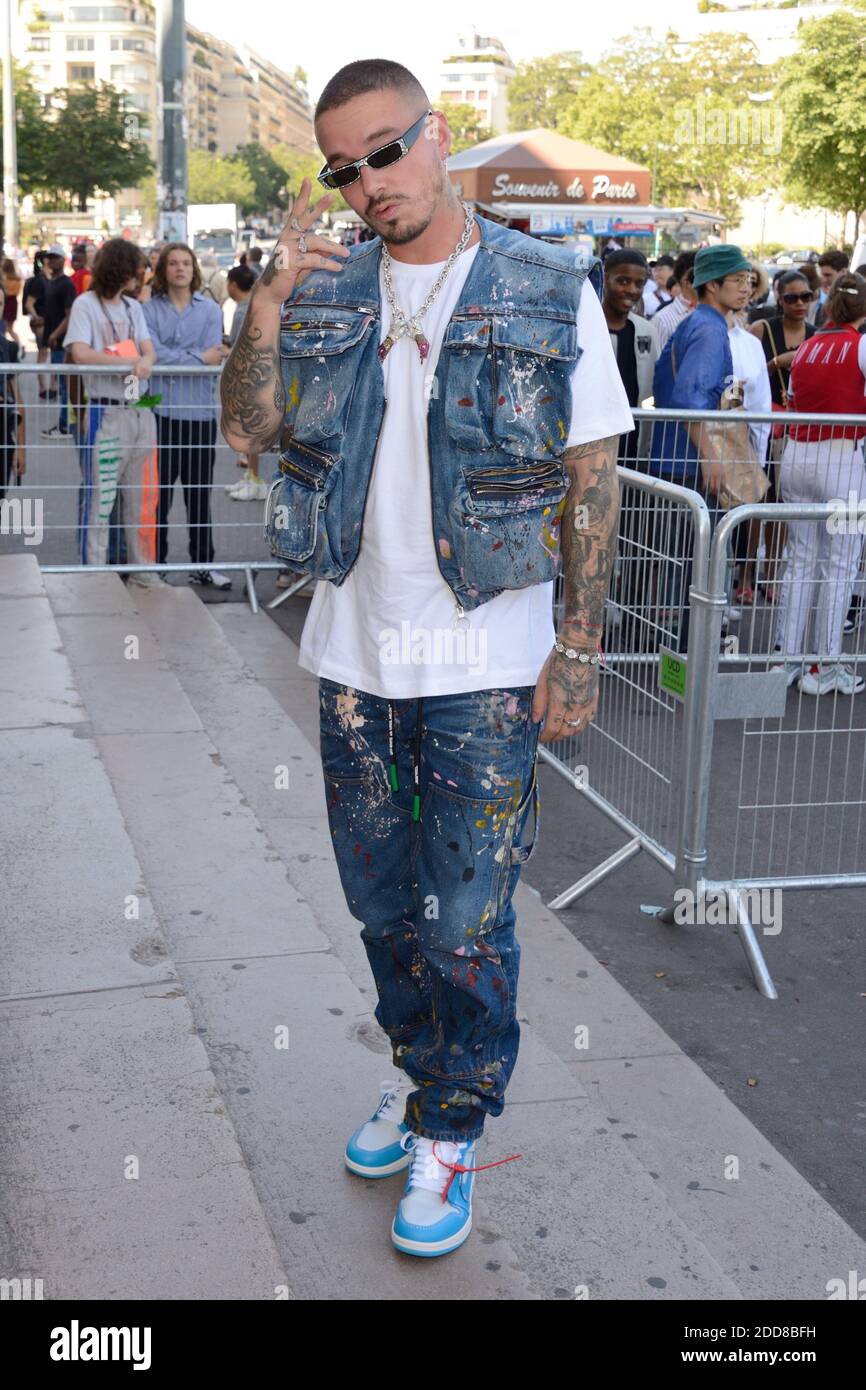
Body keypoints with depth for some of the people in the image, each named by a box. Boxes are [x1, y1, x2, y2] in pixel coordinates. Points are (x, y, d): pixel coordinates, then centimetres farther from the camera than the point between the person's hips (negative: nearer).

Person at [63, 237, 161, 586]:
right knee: (99, 499, -3)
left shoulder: (133, 307, 16)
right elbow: (80, 353, -15)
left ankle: (143, 570, 17)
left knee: (142, 498, 9)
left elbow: (148, 349, 5)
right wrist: (129, 361, -12)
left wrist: (145, 361, -19)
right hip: (105, 413, -6)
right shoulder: (86, 304, -3)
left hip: (140, 411, 6)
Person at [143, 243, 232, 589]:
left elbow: (214, 357, -4)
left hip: (200, 412, 1)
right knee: (159, 491, 3)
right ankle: (155, 561, 12)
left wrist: (171, 359, -10)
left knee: (199, 493, 7)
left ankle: (203, 564, 15)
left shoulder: (210, 309, 8)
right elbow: (151, 355, -10)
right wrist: (198, 358, -8)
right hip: (161, 410, -1)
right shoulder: (150, 309, 2)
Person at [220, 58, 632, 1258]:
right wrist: (272, 299, -13)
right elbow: (249, 430, 1)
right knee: (383, 900, 17)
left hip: (485, 664, -4)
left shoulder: (551, 293, -6)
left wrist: (580, 646, -10)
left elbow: (592, 477, -6)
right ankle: (423, 1075, 39)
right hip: (355, 651, 4)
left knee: (467, 921, 3)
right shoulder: (329, 291, 5)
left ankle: (452, 1132, 23)